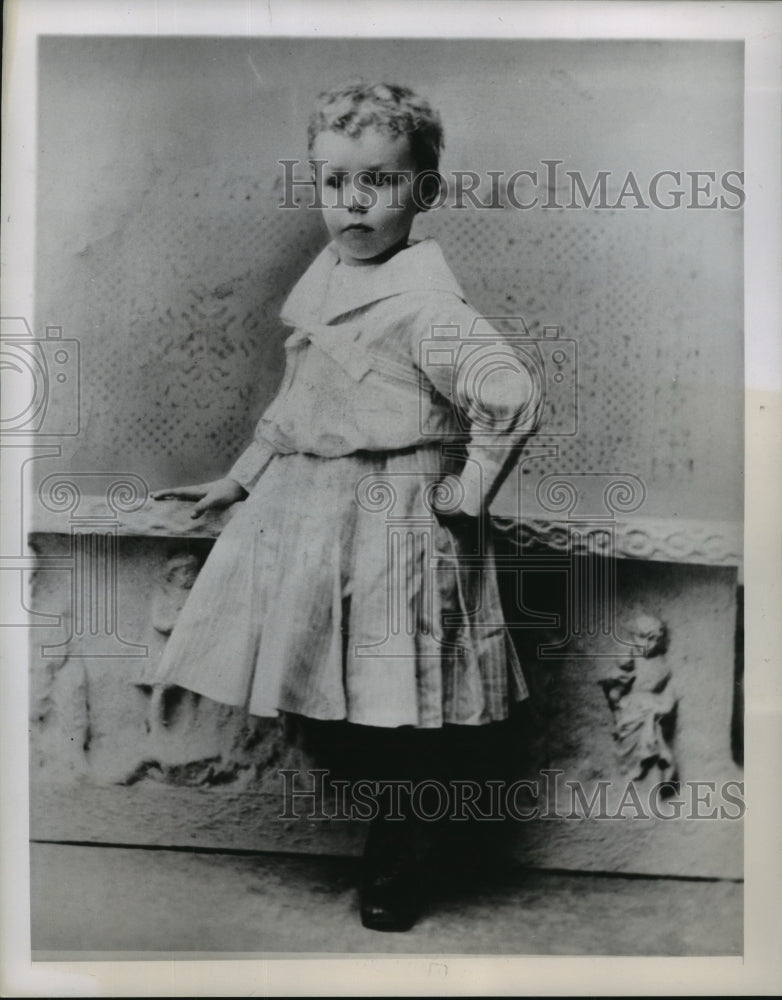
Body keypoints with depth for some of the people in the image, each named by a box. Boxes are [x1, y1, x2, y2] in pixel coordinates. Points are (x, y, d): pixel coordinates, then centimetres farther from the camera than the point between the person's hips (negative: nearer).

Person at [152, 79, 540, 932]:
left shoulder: (423, 302, -16)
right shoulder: (320, 283, 11)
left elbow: (511, 394, -25)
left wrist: (469, 491, -16)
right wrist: (236, 482, 19)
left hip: (393, 524, -7)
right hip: (305, 508, 8)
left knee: (393, 710, 3)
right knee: (348, 698, 17)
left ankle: (394, 863, 26)